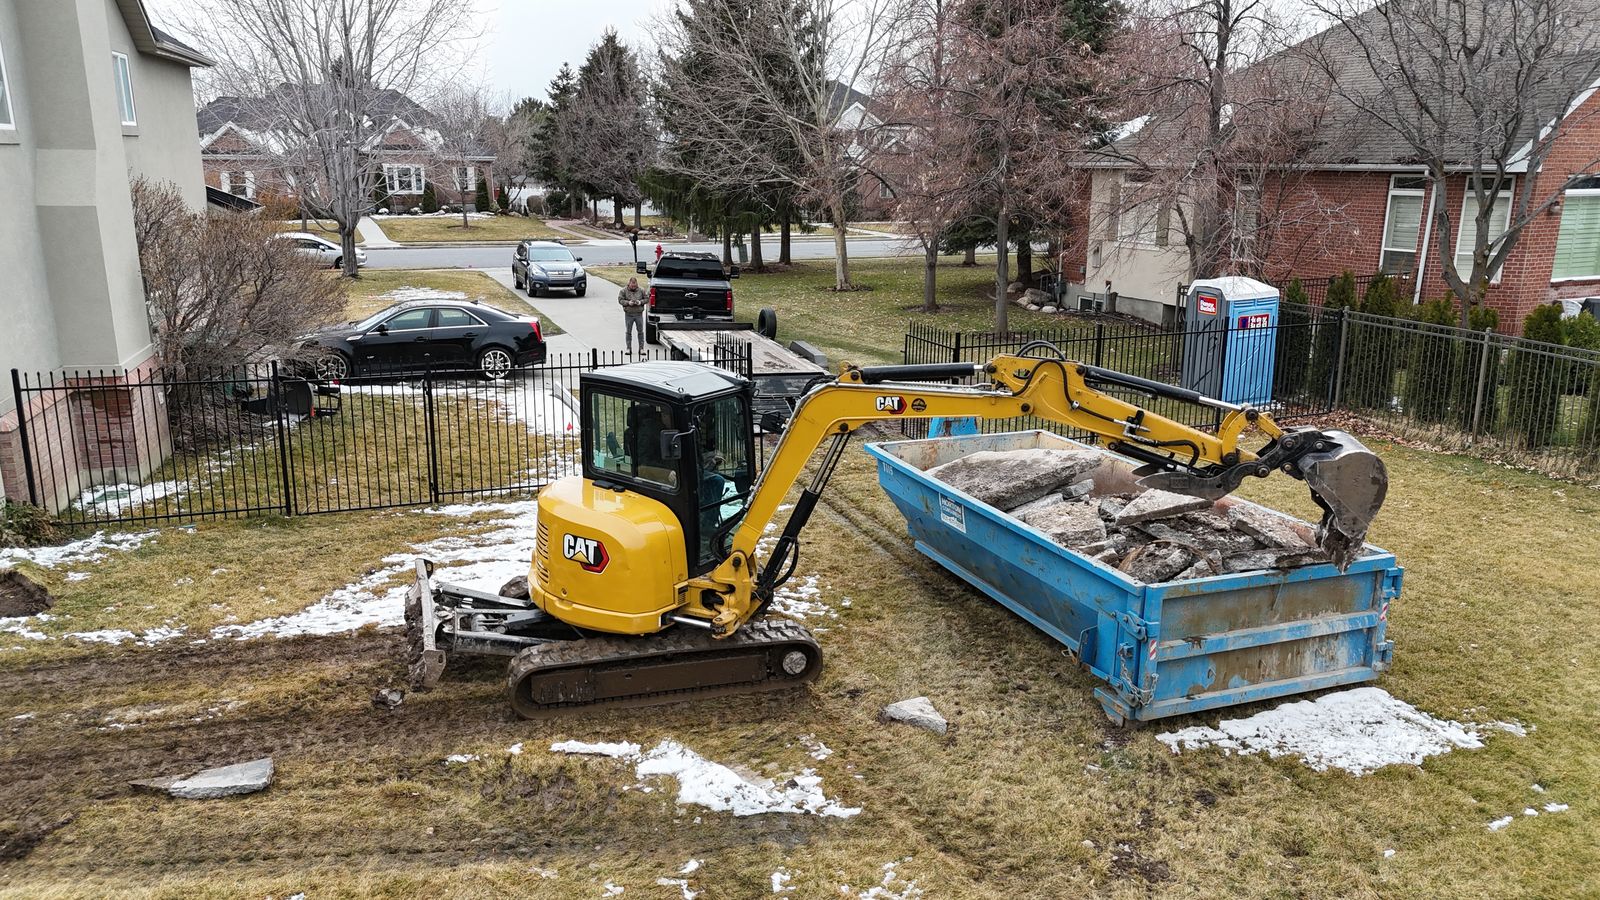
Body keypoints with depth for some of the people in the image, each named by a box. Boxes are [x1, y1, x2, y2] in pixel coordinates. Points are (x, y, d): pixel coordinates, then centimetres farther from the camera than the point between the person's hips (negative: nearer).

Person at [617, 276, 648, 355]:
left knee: (640, 331, 3)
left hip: (639, 314, 1)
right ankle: (629, 348, 12)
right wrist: (628, 303, -19)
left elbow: (647, 298, 7)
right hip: (628, 314, -1)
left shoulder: (641, 290, 3)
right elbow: (620, 300, -3)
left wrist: (640, 302, -12)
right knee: (628, 332, 4)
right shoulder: (623, 291, -1)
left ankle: (641, 348, 11)